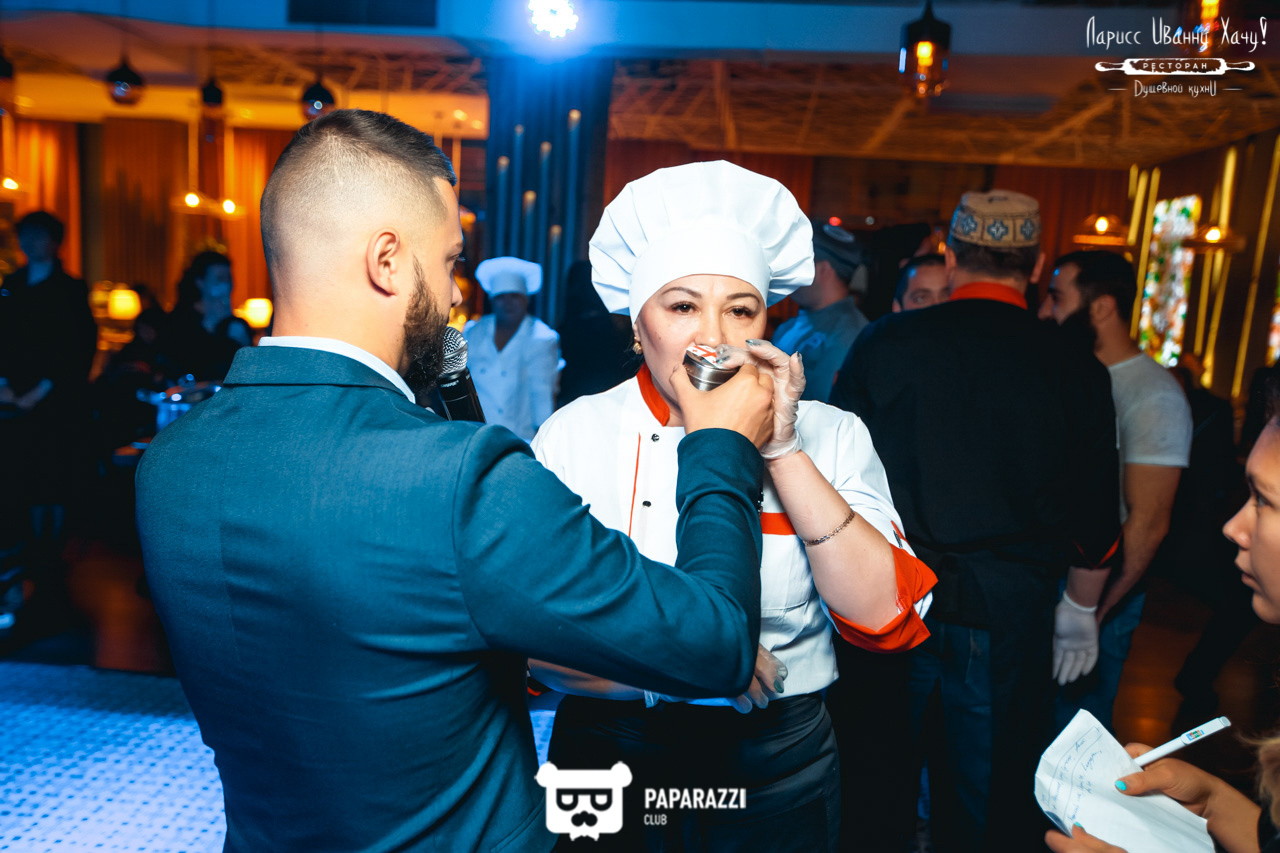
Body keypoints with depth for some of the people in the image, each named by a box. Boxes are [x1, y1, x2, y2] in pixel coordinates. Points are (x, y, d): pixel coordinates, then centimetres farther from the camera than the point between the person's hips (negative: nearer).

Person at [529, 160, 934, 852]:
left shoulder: (830, 436, -7)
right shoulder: (576, 434, -9)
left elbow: (884, 616, -17)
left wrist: (781, 447, -23)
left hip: (778, 766, 1)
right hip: (611, 751, 0)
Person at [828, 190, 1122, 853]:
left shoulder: (882, 343, -6)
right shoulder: (1077, 371, -4)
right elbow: (1095, 521, 3)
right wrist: (1080, 612, 18)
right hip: (1008, 617, 0)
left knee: (878, 786, 16)